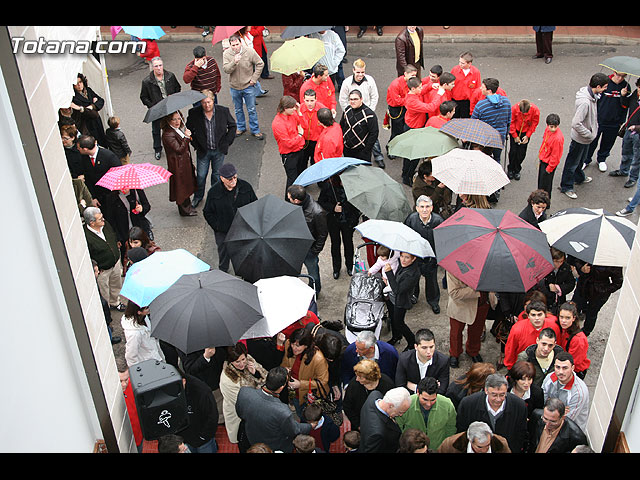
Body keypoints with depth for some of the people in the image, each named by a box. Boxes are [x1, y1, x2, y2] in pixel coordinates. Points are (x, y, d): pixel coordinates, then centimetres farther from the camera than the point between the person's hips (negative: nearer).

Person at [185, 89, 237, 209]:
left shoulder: (223, 111, -11)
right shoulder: (194, 113, -13)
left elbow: (232, 126, 2)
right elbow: (188, 129, 3)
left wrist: (226, 142, -2)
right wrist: (195, 144, -2)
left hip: (219, 150, 0)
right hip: (203, 151, 0)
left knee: (217, 175, 15)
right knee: (201, 176, 9)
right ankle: (198, 196, 33)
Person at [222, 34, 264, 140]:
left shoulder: (250, 51, -13)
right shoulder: (226, 54, -10)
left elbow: (260, 64, -3)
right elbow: (226, 69, -18)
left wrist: (254, 79, -6)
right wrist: (234, 62, -35)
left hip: (248, 86, -2)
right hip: (234, 87, 2)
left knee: (252, 110, 5)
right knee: (238, 110, 18)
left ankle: (255, 130, 19)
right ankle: (241, 127, 37)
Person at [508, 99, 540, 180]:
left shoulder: (535, 110, -26)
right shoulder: (514, 108, -28)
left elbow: (534, 124, -9)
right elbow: (511, 122, -12)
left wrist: (527, 136, -12)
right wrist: (515, 136, -10)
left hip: (526, 132, 1)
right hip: (515, 131, -1)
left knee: (522, 152, 1)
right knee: (513, 151, -3)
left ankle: (517, 170, 21)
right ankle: (510, 169, 18)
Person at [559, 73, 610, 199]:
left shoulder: (592, 95, -6)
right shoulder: (584, 102, -36)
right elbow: (576, 123, -36)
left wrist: (594, 126, 8)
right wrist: (589, 134, -25)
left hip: (586, 136, 9)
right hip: (579, 138, -9)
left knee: (581, 160, 30)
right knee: (572, 163, 10)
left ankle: (579, 178, 52)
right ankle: (566, 187, 27)